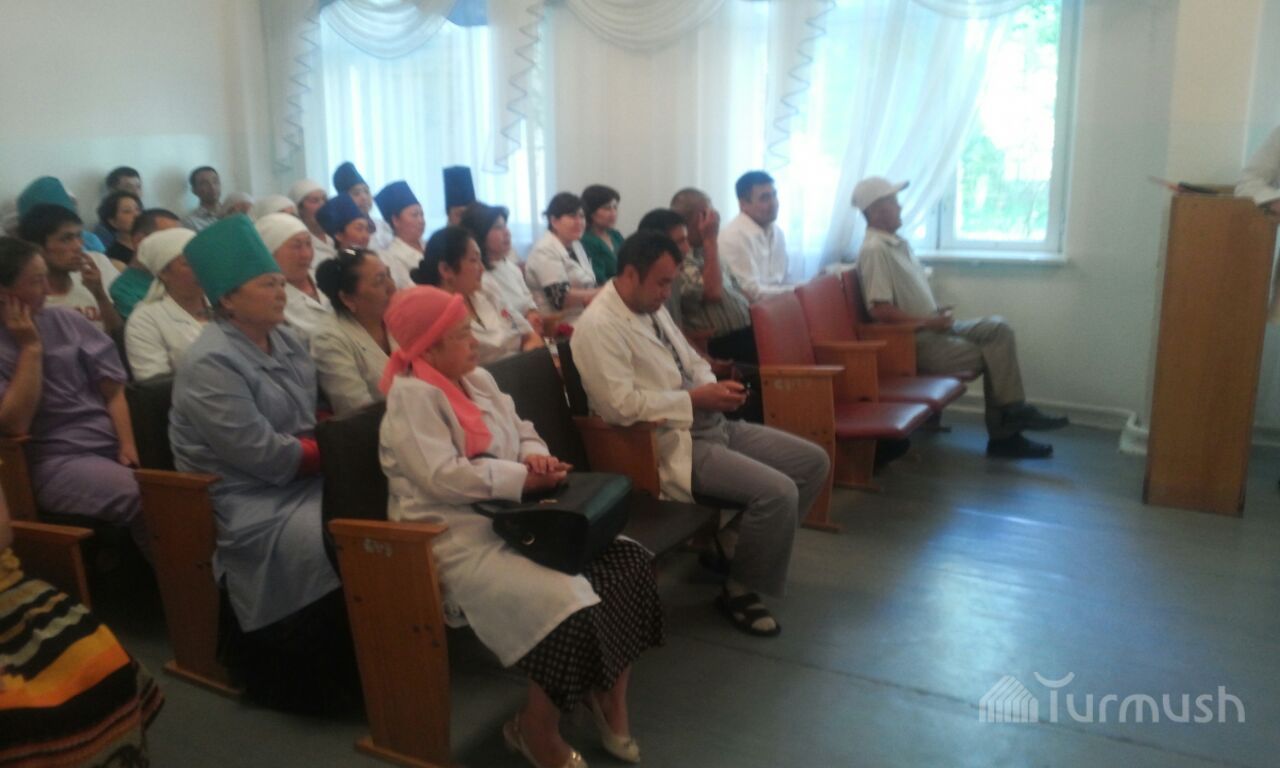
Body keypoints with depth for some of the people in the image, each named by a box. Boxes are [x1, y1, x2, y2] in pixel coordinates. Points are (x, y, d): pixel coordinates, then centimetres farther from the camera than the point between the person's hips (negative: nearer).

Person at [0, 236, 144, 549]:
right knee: (146, 498, -31)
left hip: (111, 444, 4)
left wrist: (128, 445, -6)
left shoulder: (66, 320, 10)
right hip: (55, 459, -4)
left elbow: (112, 388, 9)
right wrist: (30, 347, -10)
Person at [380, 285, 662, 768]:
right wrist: (522, 477, -20)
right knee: (569, 604, -27)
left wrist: (536, 456, -5)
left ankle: (610, 703, 9)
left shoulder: (479, 380, 14)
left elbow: (522, 432, 19)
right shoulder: (412, 396, -13)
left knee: (627, 561, -6)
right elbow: (442, 478, -22)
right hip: (457, 538, -9)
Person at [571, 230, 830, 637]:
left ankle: (734, 544, 17)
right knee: (778, 492, -24)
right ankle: (739, 590, 1)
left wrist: (714, 386, -2)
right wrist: (696, 398, -18)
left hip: (709, 424, 10)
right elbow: (622, 406, -23)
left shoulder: (654, 309, 13)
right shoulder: (599, 326, -15)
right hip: (667, 443, -10)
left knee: (814, 462, 7)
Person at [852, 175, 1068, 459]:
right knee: (991, 355, -10)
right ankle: (1004, 433, 5)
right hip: (913, 341, -9)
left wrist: (937, 315, 5)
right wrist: (928, 322, -19)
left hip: (931, 329, 9)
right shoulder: (874, 250, -18)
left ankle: (1012, 413, -2)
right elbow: (879, 310, -25)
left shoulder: (898, 242, 13)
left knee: (998, 328, -2)